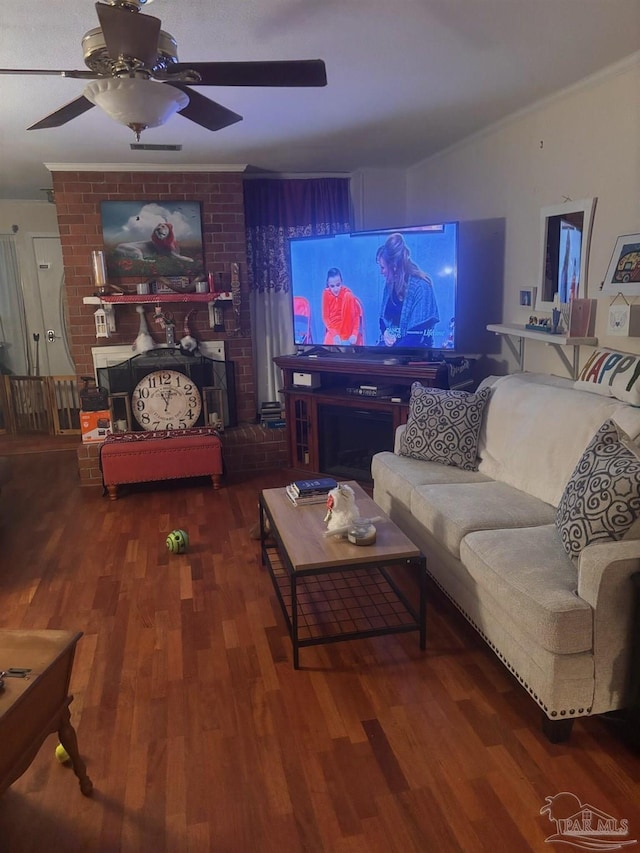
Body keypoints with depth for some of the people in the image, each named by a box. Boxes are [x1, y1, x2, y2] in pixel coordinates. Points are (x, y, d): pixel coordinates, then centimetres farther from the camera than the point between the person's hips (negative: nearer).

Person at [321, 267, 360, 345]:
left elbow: (356, 314, -12)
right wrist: (334, 334, -20)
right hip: (333, 327, -1)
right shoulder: (326, 293, -9)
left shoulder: (347, 293, -13)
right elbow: (325, 317, -6)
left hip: (346, 326, 1)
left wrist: (354, 334, -26)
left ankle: (345, 337, -18)